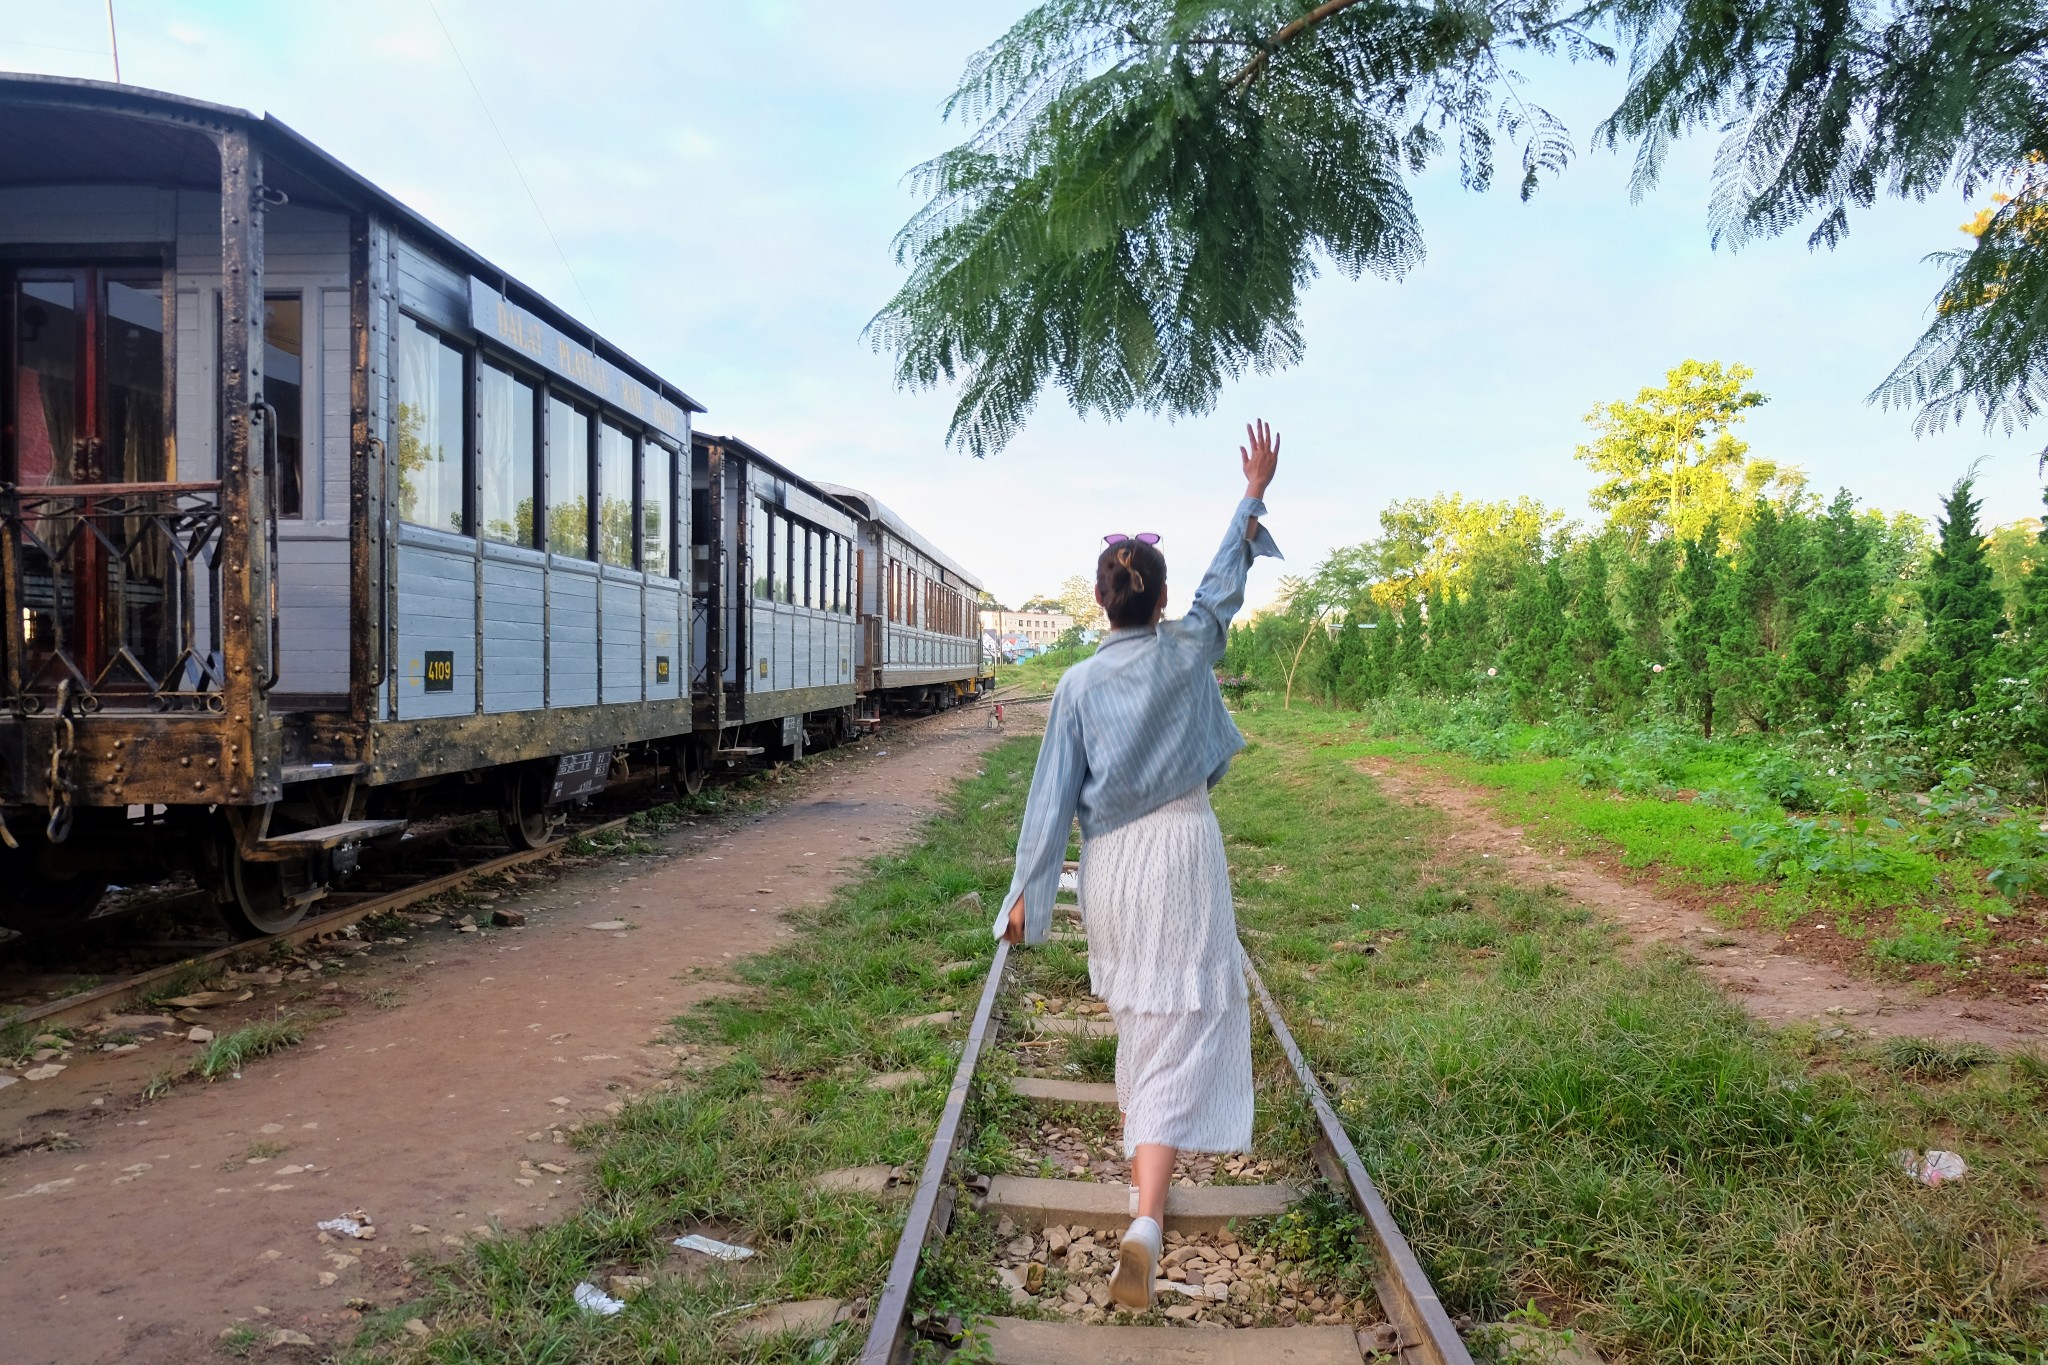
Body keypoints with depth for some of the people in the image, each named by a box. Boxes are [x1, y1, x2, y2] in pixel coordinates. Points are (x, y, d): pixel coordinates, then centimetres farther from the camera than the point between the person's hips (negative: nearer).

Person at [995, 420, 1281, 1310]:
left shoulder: (1078, 684, -3)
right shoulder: (1187, 651, -5)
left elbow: (1053, 792, -4)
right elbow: (1226, 577, 11)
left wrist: (1029, 890, 1)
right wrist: (1254, 493, 25)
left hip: (1110, 860, 3)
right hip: (1182, 849, -2)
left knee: (1134, 1004, 26)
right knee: (1181, 1025, -6)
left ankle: (1139, 1124, 49)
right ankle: (1145, 1222, -18)